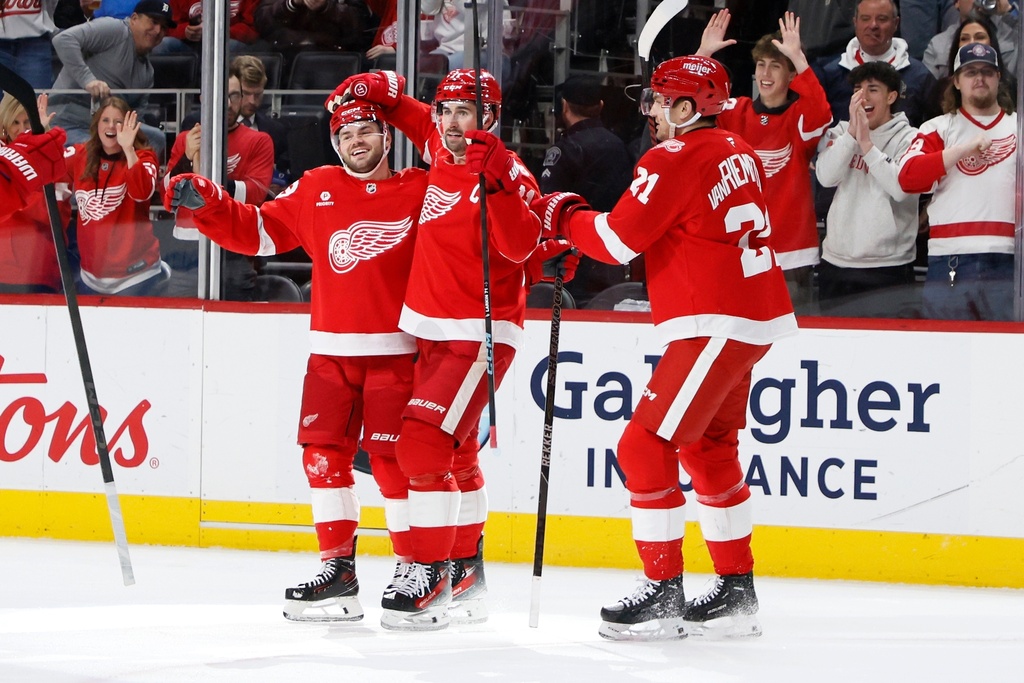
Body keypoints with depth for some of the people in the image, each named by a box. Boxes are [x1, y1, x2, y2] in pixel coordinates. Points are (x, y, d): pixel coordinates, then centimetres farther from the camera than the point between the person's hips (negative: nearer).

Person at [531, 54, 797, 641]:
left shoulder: (674, 161, -14)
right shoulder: (738, 153, 13)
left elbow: (618, 240, -14)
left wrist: (564, 215, 4)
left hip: (715, 324, -10)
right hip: (755, 318, 10)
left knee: (646, 447, -8)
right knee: (707, 449, 20)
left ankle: (664, 595, -8)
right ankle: (737, 592, 24)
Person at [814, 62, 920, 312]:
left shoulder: (909, 138, -2)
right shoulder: (841, 132, 9)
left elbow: (901, 188, -19)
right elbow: (826, 177, -8)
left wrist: (867, 144, -16)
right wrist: (851, 133, -13)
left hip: (889, 265, -4)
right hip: (837, 262, 4)